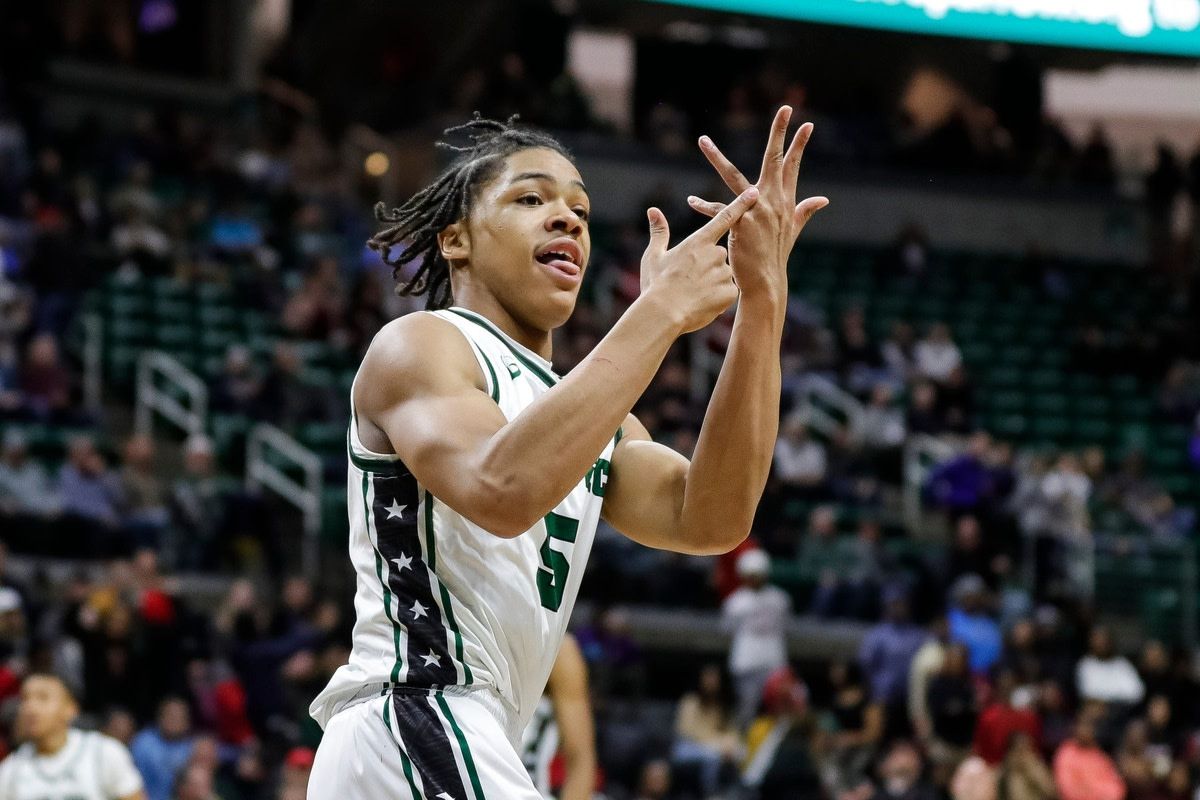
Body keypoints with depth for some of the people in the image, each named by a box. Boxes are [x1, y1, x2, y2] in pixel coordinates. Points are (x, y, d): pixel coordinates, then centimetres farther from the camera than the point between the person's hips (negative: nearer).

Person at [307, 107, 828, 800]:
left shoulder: (589, 412, 23)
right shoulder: (420, 346, -1)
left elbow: (710, 521, 3)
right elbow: (503, 490, -23)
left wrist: (762, 302, -3)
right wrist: (662, 310, -19)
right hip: (414, 723, -10)